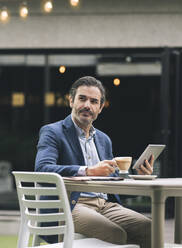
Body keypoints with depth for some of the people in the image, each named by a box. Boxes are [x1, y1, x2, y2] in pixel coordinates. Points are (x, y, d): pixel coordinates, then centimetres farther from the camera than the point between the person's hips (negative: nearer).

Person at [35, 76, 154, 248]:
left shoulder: (103, 139, 26)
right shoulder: (52, 132, 5)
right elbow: (42, 169, -14)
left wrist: (139, 175, 5)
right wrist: (88, 171, -25)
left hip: (105, 205, 6)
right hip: (71, 206, -6)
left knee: (147, 228, -22)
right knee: (115, 234, -33)